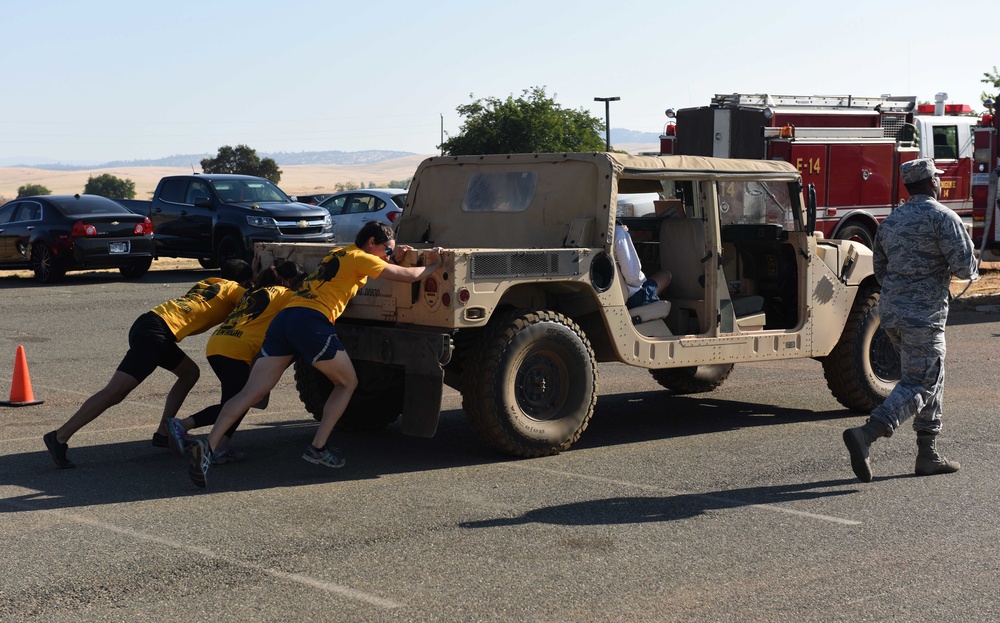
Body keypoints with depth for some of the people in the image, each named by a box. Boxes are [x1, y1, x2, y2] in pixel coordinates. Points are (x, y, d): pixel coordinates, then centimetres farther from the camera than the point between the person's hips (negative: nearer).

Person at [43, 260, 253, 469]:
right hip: (153, 333, -9)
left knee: (189, 372, 21)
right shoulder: (234, 289, 9)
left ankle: (163, 433, 18)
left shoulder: (207, 283, 29)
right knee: (115, 392, -12)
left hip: (148, 324, 9)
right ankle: (60, 438, -16)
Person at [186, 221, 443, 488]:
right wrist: (433, 265, 24)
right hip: (312, 322, -7)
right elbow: (408, 275, 6)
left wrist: (393, 257, 33)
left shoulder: (339, 253, 31)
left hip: (284, 317, 7)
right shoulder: (361, 258, 8)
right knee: (348, 382, 15)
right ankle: (318, 448, 7)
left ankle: (208, 445, -19)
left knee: (252, 391, -3)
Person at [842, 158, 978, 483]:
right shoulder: (942, 217, -9)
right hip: (923, 315, -8)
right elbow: (964, 266, -15)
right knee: (918, 385, -7)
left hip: (891, 311, 8)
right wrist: (972, 270, 8)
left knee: (932, 380, 18)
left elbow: (880, 270, 18)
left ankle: (928, 454, 19)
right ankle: (865, 435, -24)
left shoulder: (891, 221, 13)